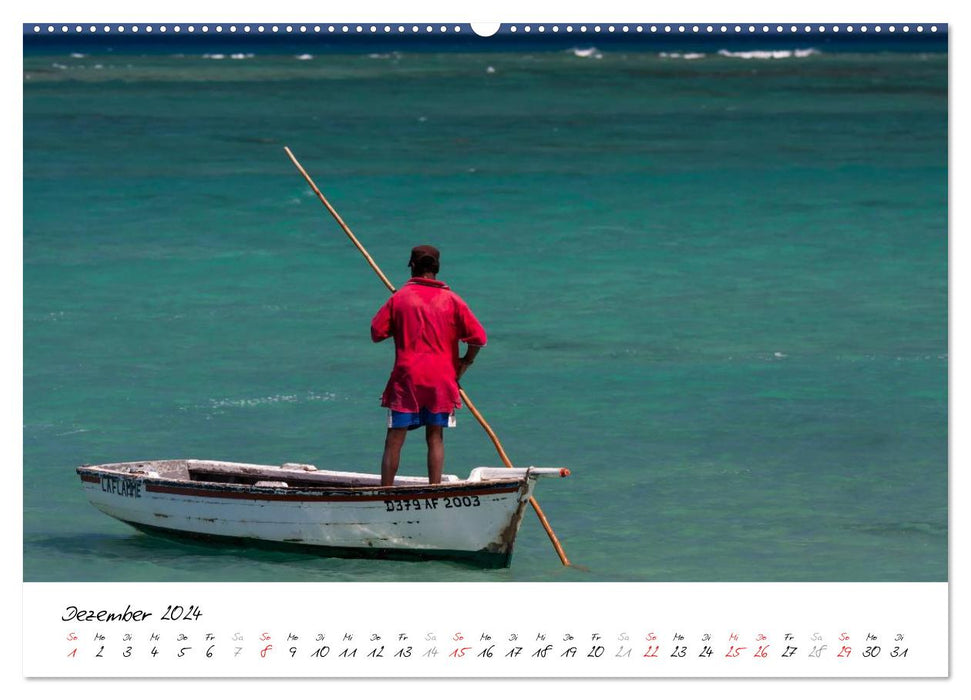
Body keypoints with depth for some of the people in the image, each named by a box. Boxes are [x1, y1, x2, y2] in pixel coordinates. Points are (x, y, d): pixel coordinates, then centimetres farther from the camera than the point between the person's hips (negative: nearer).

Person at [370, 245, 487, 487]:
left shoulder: (400, 297, -1)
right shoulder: (451, 300, 1)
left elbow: (377, 333, 1)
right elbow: (478, 337, -3)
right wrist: (462, 366, 10)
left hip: (406, 378, -1)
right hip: (441, 380, 1)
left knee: (394, 439, 3)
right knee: (435, 438, 8)